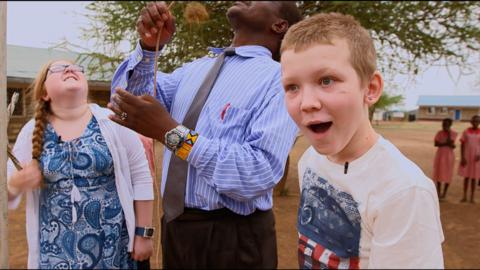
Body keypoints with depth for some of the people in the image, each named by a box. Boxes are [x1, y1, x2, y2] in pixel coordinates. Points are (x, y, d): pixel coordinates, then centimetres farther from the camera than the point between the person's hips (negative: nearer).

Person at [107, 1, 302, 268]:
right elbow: (132, 97, 7)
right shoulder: (196, 68, 9)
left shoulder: (279, 78, -12)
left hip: (233, 237, -6)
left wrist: (171, 132, -24)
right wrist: (148, 46, -9)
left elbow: (262, 172, -22)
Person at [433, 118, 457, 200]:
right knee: (439, 173, 5)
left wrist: (449, 132, -16)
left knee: (447, 174, 3)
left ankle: (444, 192, 14)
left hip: (449, 155, -2)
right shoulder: (439, 133, 1)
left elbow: (449, 142, -17)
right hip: (440, 155, 2)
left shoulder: (453, 133, -4)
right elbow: (436, 144, -9)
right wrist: (446, 144, -18)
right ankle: (438, 192, 15)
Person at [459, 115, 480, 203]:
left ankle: (472, 197, 15)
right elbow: (462, 145, -1)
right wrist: (462, 158, -8)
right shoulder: (466, 132, -1)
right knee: (466, 177, 7)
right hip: (466, 157, 0)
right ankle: (464, 196, 16)